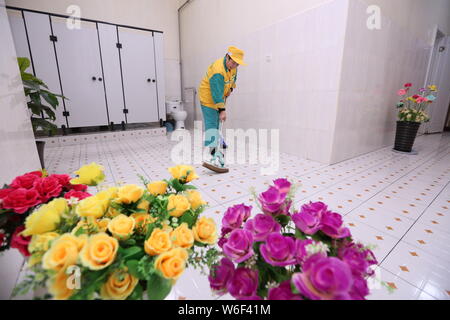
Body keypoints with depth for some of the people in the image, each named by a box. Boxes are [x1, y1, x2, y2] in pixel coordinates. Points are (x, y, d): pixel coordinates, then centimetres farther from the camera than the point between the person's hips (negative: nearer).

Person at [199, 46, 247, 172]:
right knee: (211, 126, -19)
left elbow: (233, 77, 22)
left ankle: (214, 150, 31)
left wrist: (231, 88, 8)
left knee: (215, 125, 16)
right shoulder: (217, 71, -29)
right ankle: (212, 158, -26)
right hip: (208, 98, -9)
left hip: (219, 98, 9)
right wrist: (222, 110, -35)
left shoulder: (232, 66, -1)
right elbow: (217, 93, -33)